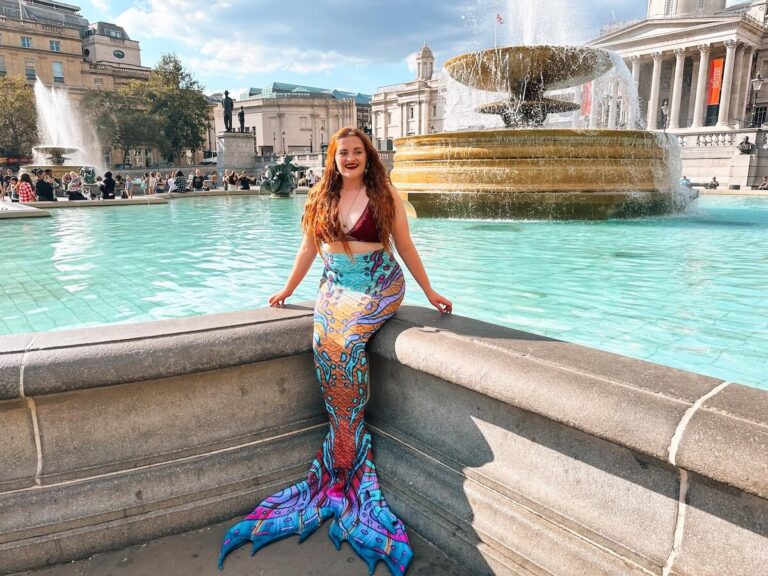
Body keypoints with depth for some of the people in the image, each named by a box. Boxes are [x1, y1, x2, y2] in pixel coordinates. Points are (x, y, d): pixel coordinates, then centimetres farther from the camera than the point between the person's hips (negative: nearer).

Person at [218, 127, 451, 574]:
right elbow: (309, 248, 17)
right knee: (325, 345, -22)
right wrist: (286, 290, 19)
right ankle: (350, 456, -9)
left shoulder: (385, 193, 0)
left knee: (343, 342, -27)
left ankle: (341, 469, -12)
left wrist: (430, 291, 5)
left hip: (378, 286, -4)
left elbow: (405, 246, 4)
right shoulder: (322, 197, 10)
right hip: (335, 287, 4)